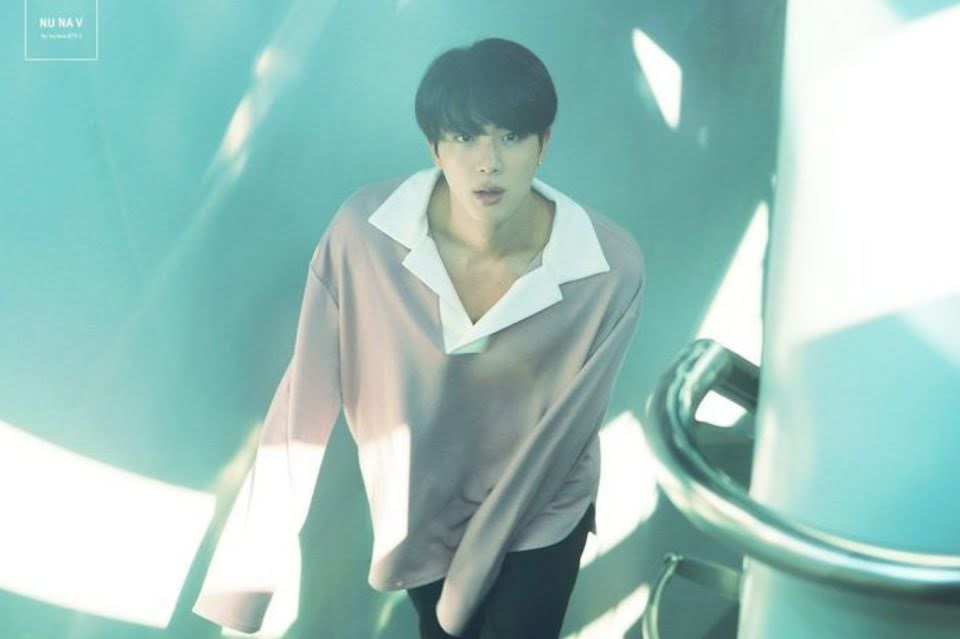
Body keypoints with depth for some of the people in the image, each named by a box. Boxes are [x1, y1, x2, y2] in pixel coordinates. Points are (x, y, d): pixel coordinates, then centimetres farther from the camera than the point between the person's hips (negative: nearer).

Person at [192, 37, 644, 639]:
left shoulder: (611, 268, -29)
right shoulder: (364, 232, -28)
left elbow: (562, 430, -19)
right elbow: (306, 400, -21)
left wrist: (468, 576, -13)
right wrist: (244, 586, -17)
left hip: (540, 515, -2)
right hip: (421, 501, 2)